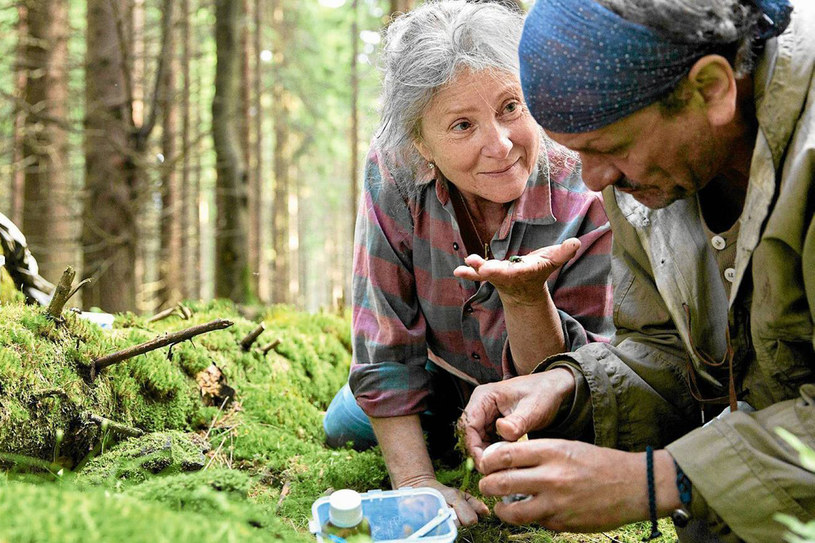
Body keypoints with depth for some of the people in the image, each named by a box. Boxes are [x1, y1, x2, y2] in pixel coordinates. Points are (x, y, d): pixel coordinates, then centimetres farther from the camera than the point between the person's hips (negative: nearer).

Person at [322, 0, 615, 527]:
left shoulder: (588, 198, -37)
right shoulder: (392, 178, -29)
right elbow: (386, 346, -23)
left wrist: (526, 294, -54)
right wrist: (416, 481, -29)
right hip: (445, 369, 2)